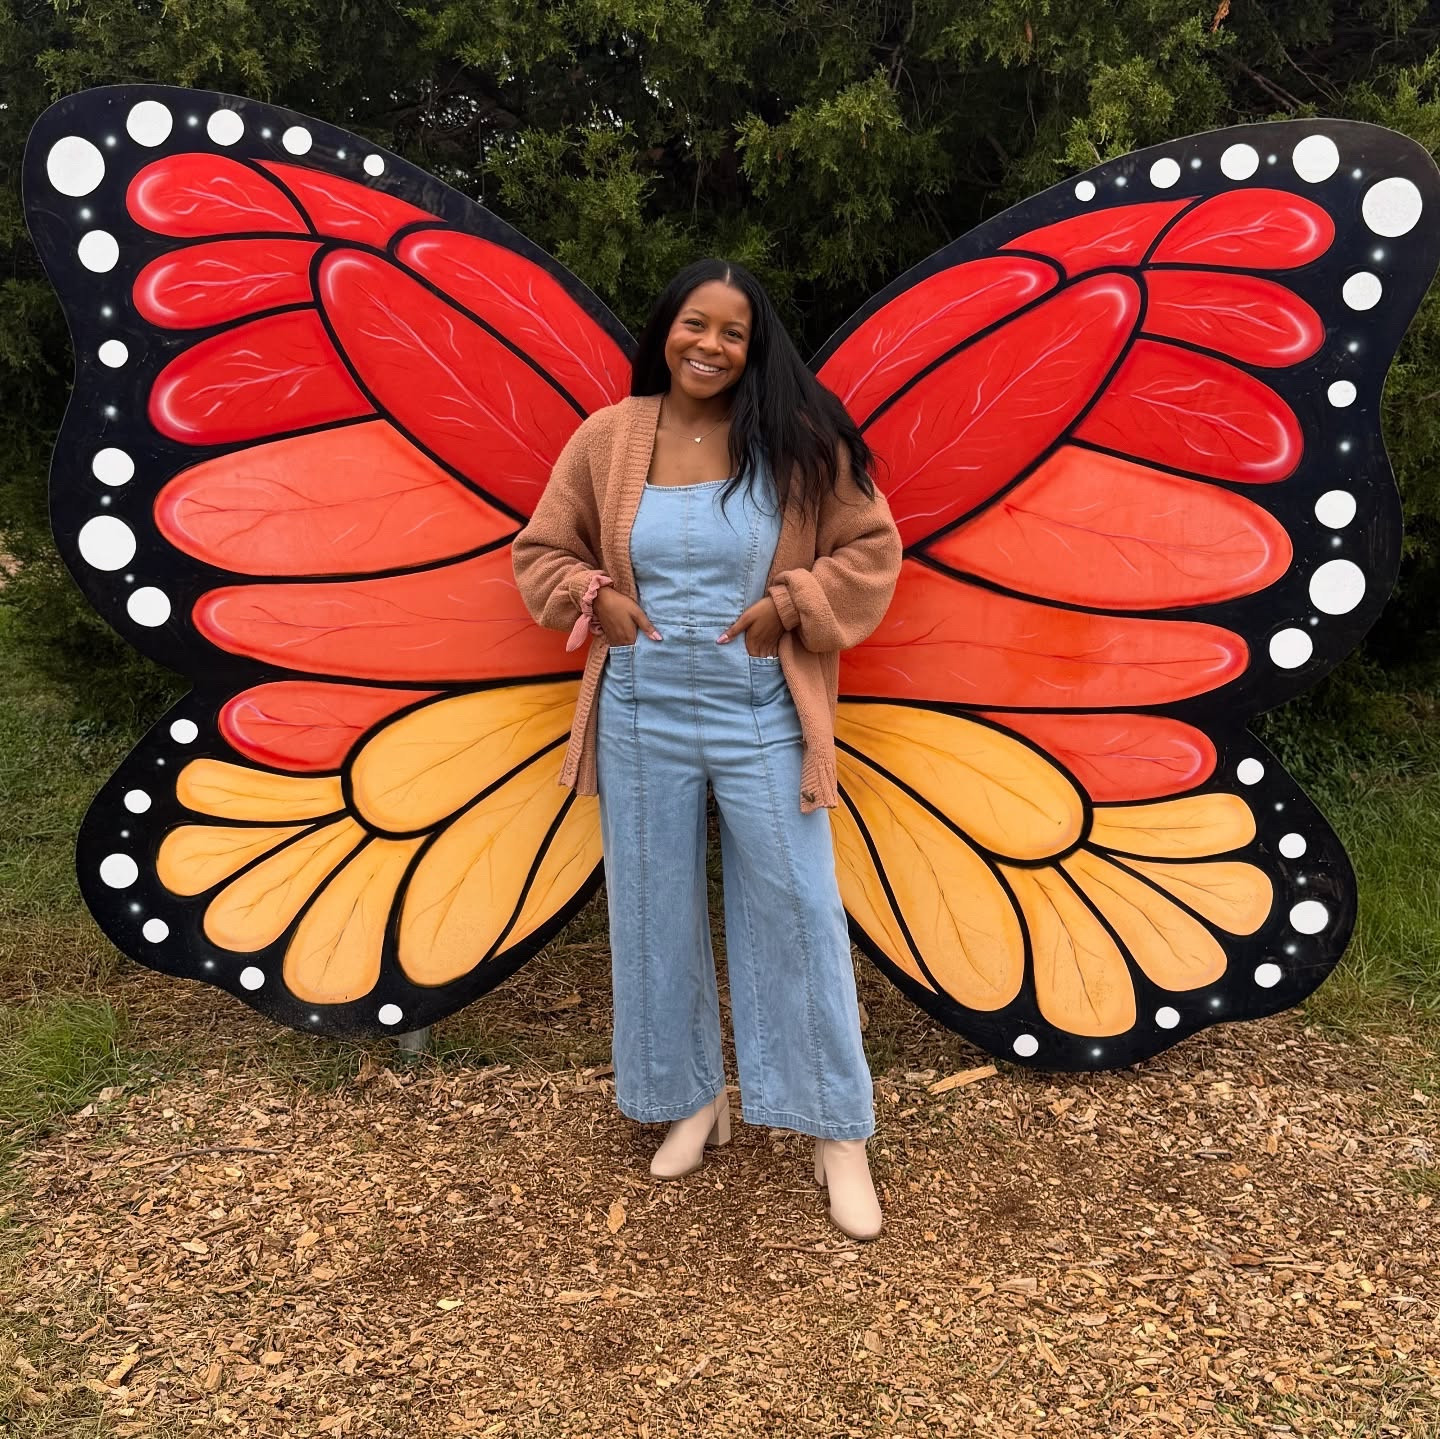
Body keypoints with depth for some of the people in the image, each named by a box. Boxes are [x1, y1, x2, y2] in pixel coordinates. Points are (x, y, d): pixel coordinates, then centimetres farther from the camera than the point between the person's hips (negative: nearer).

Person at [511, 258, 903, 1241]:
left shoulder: (801, 440, -4)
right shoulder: (605, 439, 2)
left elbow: (869, 549, 0)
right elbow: (542, 553, 11)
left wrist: (791, 606, -14)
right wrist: (593, 600, -8)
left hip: (761, 717, -2)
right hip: (641, 716, 3)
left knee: (797, 915, 2)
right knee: (656, 914, 12)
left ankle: (840, 1135, 17)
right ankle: (694, 1100, 33)